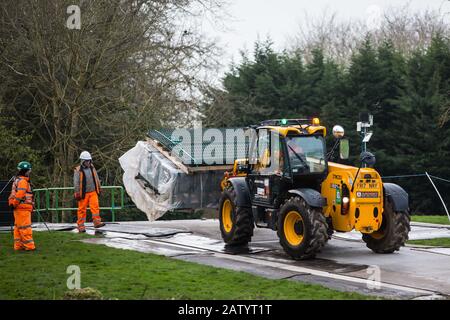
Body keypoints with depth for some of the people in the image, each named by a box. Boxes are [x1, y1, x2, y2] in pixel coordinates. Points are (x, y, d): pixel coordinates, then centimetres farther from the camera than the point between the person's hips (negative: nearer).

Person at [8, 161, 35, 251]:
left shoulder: (17, 180, 20)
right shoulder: (23, 181, -14)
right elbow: (19, 194, -23)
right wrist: (14, 204, -15)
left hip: (19, 208, 10)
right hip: (22, 208, -10)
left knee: (18, 227, 11)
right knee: (25, 227, -10)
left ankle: (18, 245, 14)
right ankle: (29, 246, -10)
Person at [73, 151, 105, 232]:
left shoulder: (92, 168, 9)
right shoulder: (78, 170, -7)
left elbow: (97, 179, 19)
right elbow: (76, 183, -8)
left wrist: (99, 188, 21)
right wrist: (77, 193, -10)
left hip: (93, 192, 4)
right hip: (83, 193, -4)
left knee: (95, 206, -11)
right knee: (82, 209, 2)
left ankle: (97, 222, -13)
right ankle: (81, 226, 7)